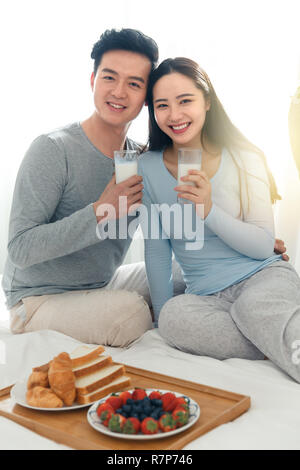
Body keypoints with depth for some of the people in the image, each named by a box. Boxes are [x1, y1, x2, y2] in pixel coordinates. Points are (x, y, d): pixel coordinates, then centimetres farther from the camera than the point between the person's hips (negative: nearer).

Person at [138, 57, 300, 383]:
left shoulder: (244, 159, -2)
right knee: (174, 316, -33)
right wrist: (162, 317, 5)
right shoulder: (149, 168, 2)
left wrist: (209, 211, -20)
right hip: (208, 298, 4)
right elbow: (156, 252, 7)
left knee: (256, 307, -40)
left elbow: (264, 246, -5)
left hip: (266, 277, -3)